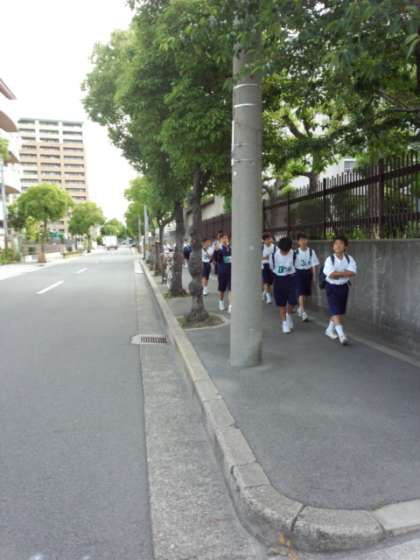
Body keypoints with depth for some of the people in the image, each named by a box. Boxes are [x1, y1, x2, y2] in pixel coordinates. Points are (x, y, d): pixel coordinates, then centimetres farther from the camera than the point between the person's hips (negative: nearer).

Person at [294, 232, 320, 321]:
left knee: (306, 293, 13)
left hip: (308, 272, 3)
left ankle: (300, 308, 34)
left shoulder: (311, 251, -6)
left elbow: (314, 264, -3)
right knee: (300, 293, -10)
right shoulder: (296, 252, -9)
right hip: (299, 272, -3)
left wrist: (314, 276, -5)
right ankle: (303, 312, -10)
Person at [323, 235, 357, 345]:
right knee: (335, 311, -12)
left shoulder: (349, 259, -3)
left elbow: (352, 273, -17)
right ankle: (341, 334, -14)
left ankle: (330, 330, 32)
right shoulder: (330, 259, -12)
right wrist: (344, 273, -16)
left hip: (344, 287, 4)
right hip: (332, 287, -4)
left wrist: (337, 273, -21)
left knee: (340, 311, 13)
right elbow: (331, 274, -24)